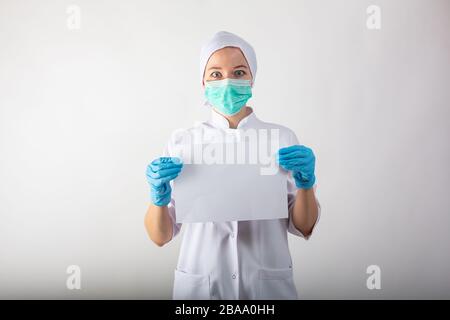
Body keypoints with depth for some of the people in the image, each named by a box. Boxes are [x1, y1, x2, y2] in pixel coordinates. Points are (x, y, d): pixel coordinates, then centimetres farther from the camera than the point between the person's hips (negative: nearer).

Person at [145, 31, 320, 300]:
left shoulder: (282, 138, -5)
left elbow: (303, 227, -2)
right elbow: (160, 236, -5)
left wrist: (305, 183, -19)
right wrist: (159, 197, -24)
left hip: (268, 284, 1)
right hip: (199, 285, 0)